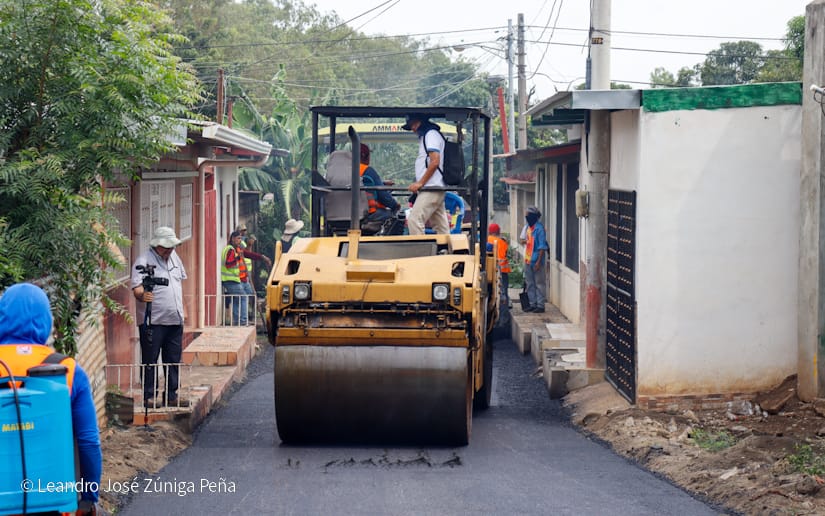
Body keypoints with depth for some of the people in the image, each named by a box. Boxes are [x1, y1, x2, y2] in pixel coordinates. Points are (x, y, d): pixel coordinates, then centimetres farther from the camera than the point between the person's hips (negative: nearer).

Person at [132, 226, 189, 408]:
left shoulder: (173, 257, 13)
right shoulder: (144, 261, -11)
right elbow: (136, 287, -20)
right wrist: (142, 296, -42)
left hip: (175, 319, 7)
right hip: (153, 320, -7)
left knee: (173, 360, 11)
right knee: (150, 360, -2)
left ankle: (171, 396, 18)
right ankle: (149, 396, 3)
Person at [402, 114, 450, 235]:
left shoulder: (431, 134, -5)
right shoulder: (425, 136, 24)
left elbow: (435, 161, -16)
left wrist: (420, 182, -16)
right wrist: (420, 184, 17)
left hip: (431, 188, -10)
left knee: (413, 220, -18)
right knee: (441, 227, 7)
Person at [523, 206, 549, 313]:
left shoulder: (539, 228, -13)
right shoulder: (528, 227, 12)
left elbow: (542, 246, -15)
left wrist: (539, 261, -19)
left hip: (536, 260, -9)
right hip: (528, 260, 9)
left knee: (539, 284, -3)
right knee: (530, 284, 12)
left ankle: (540, 305, 1)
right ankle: (533, 304, 19)